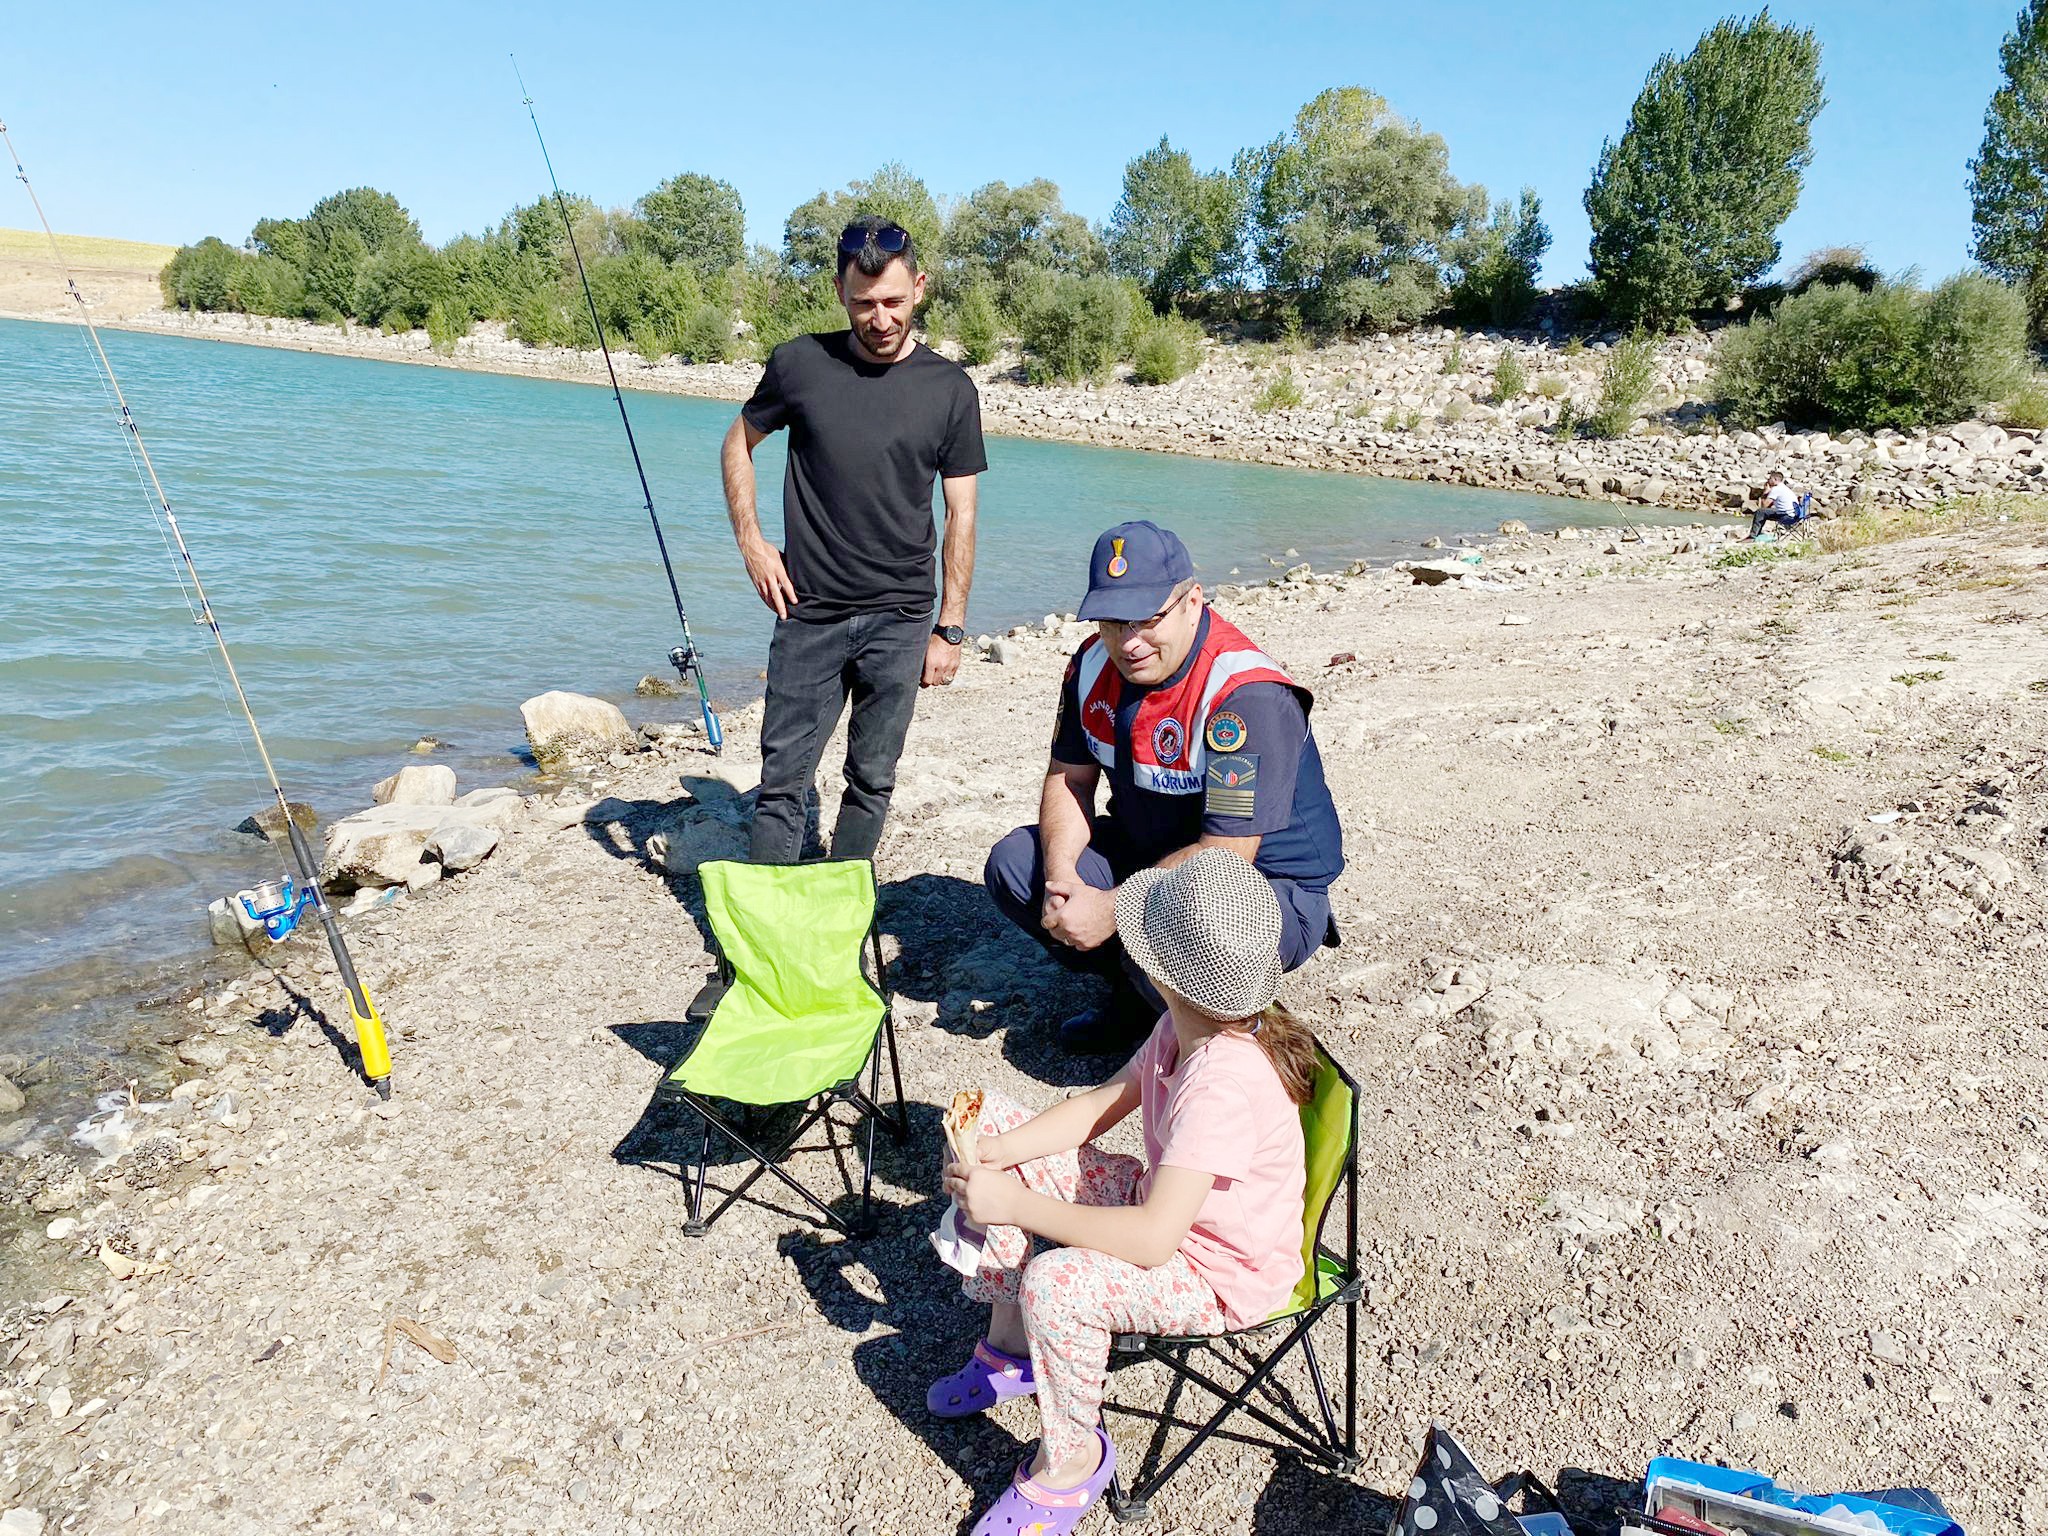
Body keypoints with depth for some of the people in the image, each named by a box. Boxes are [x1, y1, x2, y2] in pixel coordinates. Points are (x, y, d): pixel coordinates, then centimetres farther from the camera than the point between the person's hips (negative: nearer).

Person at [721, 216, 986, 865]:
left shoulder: (950, 389, 0)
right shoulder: (800, 363, 0)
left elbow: (961, 515, 1)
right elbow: (739, 442, 15)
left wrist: (950, 629, -3)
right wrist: (751, 542, 2)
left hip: (900, 621, 0)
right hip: (808, 615, 0)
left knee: (872, 781, 7)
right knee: (782, 778, 2)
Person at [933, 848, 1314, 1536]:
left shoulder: (1223, 1086, -36)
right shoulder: (1192, 1025, -9)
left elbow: (1153, 1239, -39)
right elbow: (1100, 1104, 2)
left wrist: (1011, 1204, -32)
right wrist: (994, 1155, -13)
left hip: (1226, 1275, -9)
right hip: (1169, 1200, 9)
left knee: (1055, 1284, -36)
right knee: (989, 1125, 2)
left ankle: (1072, 1458, -3)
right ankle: (1010, 1343, 16)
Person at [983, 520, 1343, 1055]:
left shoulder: (1249, 695, -29)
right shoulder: (1095, 661, -6)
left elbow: (1225, 856, -29)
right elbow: (1069, 777, 2)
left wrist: (1113, 910, -27)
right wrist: (1061, 874, -17)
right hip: (1148, 852, 7)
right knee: (1012, 865, -7)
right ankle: (1133, 992, 8)